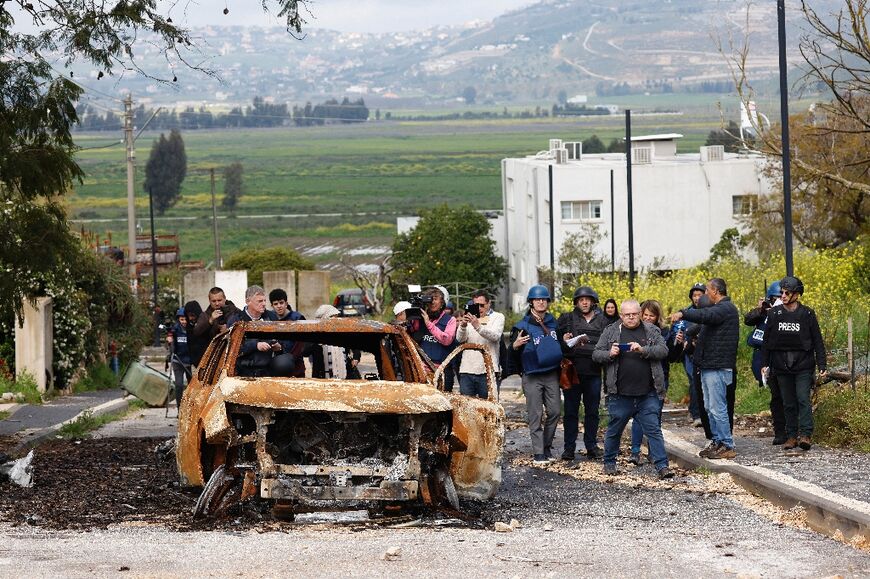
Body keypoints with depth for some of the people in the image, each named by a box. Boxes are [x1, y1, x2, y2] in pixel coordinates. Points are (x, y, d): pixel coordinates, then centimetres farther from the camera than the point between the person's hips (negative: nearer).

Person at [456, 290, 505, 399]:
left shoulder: (498, 317, 7)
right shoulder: (468, 316, 15)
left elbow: (495, 336, -13)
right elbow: (460, 339, 0)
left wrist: (478, 326, -30)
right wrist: (463, 326, -23)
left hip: (487, 370, -3)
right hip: (467, 370, 3)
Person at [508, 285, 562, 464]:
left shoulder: (553, 323, 10)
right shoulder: (523, 326, -4)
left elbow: (560, 347, 25)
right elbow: (512, 353, -3)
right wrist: (515, 345, -25)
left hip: (551, 374, 4)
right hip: (532, 377, -4)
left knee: (554, 411, 2)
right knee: (535, 414, -3)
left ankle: (547, 446, 18)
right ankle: (538, 452, 0)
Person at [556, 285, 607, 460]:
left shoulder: (602, 321, 10)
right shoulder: (567, 319, 6)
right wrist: (564, 342, -16)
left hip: (593, 372, 1)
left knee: (592, 411, 7)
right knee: (571, 411, 3)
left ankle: (591, 446, 16)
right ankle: (569, 447, 9)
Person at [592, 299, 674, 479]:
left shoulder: (652, 331, 7)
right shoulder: (611, 332, 6)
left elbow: (663, 350, -5)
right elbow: (596, 354, 7)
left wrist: (643, 350, -20)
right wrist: (610, 354, -14)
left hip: (647, 395, 0)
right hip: (620, 395, 0)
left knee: (653, 429, -4)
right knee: (614, 430, 12)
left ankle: (662, 466, -5)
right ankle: (609, 464, 28)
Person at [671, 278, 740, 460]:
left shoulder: (726, 308, -14)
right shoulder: (718, 308, 22)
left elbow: (705, 315, -32)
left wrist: (682, 313, -39)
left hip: (718, 367, -11)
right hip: (709, 366, 11)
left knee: (717, 408, -10)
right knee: (710, 407, 14)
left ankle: (727, 446, -8)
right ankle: (717, 442, 20)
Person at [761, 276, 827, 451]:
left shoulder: (807, 314, -1)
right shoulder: (774, 313, 5)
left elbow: (817, 342, 2)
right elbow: (767, 340, 11)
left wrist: (822, 365, -3)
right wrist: (764, 363, 7)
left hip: (803, 366, -3)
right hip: (782, 366, 3)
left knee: (803, 399, -13)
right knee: (788, 403, 6)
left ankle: (805, 434, -15)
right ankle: (792, 436, 10)